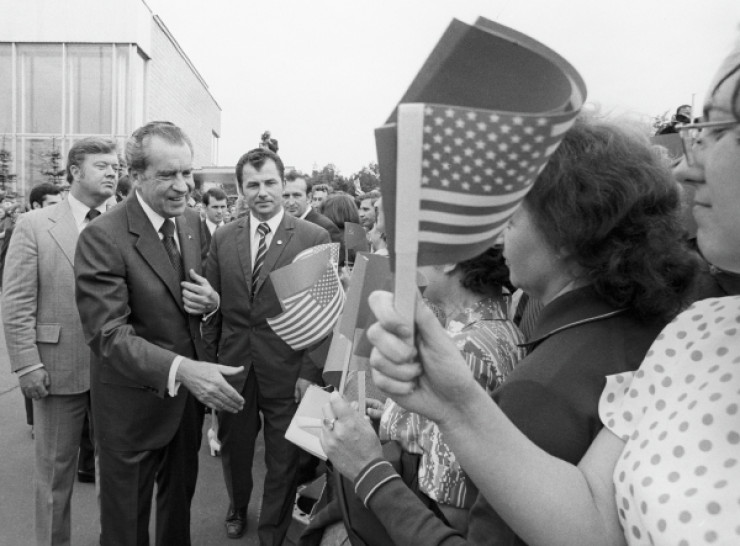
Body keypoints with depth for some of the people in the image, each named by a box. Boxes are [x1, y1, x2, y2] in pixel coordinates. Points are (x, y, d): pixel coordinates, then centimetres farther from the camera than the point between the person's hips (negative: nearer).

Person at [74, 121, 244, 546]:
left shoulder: (193, 222, 0)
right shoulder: (102, 238, -22)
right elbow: (108, 333, -26)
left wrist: (212, 300, -12)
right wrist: (180, 368, -40)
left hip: (189, 393, 6)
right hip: (133, 402, -6)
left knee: (181, 498, 27)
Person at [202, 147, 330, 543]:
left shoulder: (314, 238, -8)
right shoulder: (223, 239, 3)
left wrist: (310, 371, -12)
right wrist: (209, 360, 3)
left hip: (287, 372, -3)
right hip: (232, 367, 3)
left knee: (283, 462, 12)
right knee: (233, 449, 21)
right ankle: (237, 508, 51)